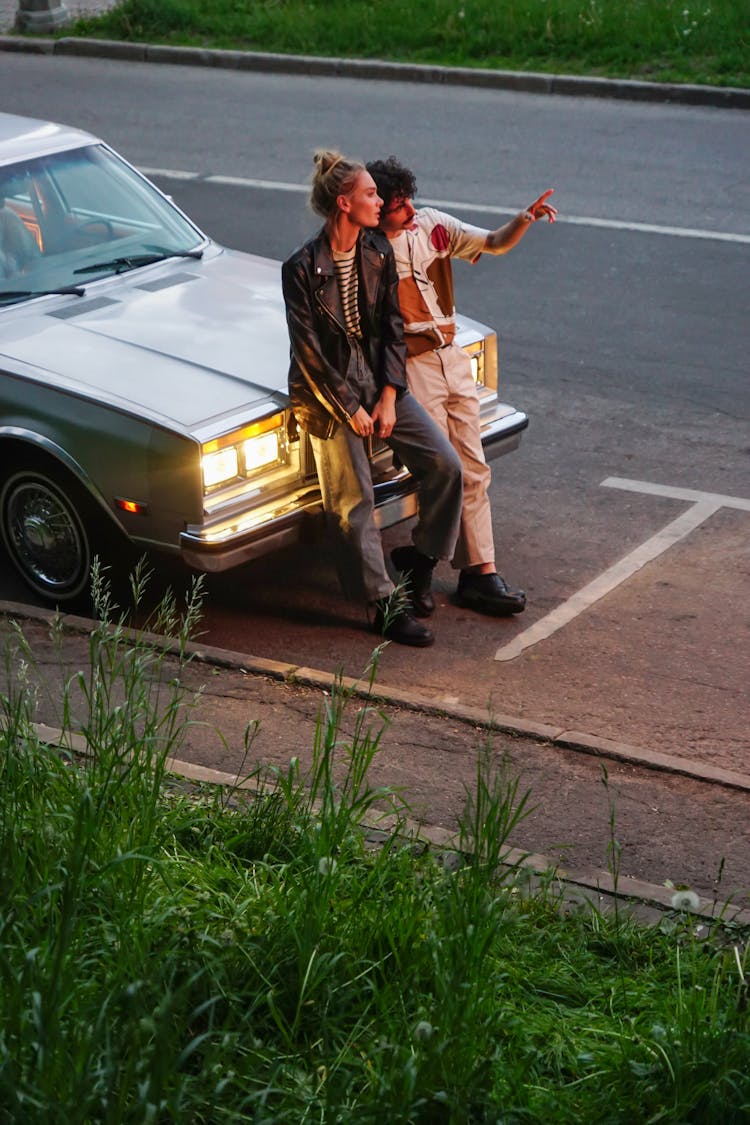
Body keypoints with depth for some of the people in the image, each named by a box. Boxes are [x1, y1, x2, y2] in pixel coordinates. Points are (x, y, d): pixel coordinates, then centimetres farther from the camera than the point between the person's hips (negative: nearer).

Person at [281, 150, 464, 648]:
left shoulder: (378, 251, 0)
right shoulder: (302, 268, -17)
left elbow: (392, 324, 3)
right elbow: (307, 350, -14)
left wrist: (388, 395, -6)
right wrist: (350, 408, -13)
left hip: (379, 378, 6)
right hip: (328, 387, -5)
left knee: (446, 465, -5)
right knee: (354, 502, -4)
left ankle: (421, 556, 14)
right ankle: (387, 607, 5)